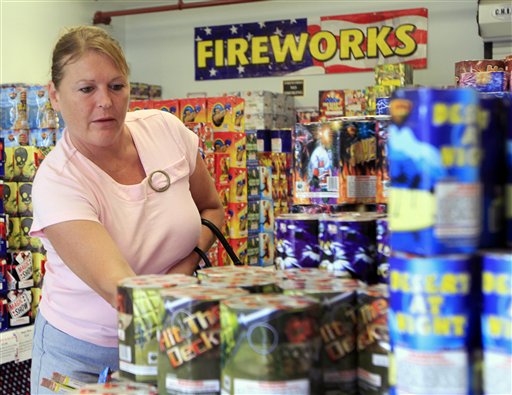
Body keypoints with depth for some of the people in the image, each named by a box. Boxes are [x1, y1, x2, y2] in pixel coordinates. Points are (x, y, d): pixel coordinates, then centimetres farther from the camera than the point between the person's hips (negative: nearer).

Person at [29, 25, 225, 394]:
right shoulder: (56, 181, -24)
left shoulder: (167, 129, -10)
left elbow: (211, 209, 6)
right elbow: (117, 287, -37)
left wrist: (183, 269, -13)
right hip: (81, 356, -3)